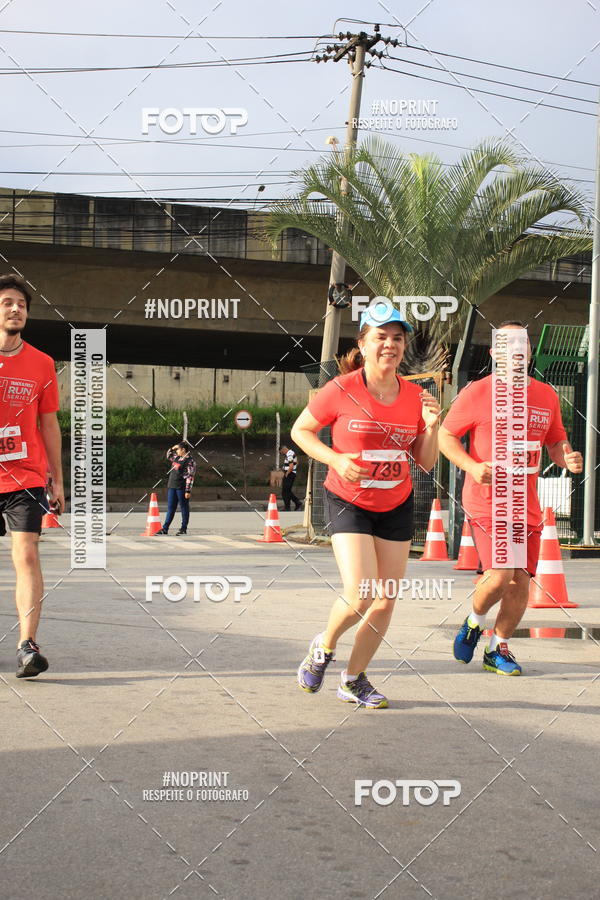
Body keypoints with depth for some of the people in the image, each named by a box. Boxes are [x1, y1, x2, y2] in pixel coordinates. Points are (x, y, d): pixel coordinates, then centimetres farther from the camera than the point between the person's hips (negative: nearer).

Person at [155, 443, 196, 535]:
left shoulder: (189, 461, -12)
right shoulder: (177, 457, 13)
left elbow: (190, 477, -16)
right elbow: (168, 456, 35)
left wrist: (188, 491, -20)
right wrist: (172, 448, 15)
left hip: (181, 487, -8)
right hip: (171, 486, 8)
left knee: (184, 507, 2)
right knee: (170, 508, 8)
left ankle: (183, 528, 9)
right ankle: (165, 529, 9)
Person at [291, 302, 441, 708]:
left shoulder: (415, 396, -2)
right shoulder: (342, 391, -14)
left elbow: (427, 462, 4)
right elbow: (300, 430, -2)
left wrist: (432, 426, -14)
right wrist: (336, 460, -17)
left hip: (397, 507, 5)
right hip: (349, 502, -4)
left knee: (386, 600, 5)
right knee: (360, 594, -17)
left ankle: (354, 680, 24)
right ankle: (324, 647, 15)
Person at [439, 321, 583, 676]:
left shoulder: (547, 396, 9)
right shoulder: (477, 392, -4)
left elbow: (557, 443, 18)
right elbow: (446, 436, 0)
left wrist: (568, 459, -5)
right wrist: (472, 466, -16)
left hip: (527, 506, 5)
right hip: (486, 501, -4)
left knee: (521, 582, 4)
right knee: (500, 575, -16)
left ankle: (499, 648, 24)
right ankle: (473, 623, 16)